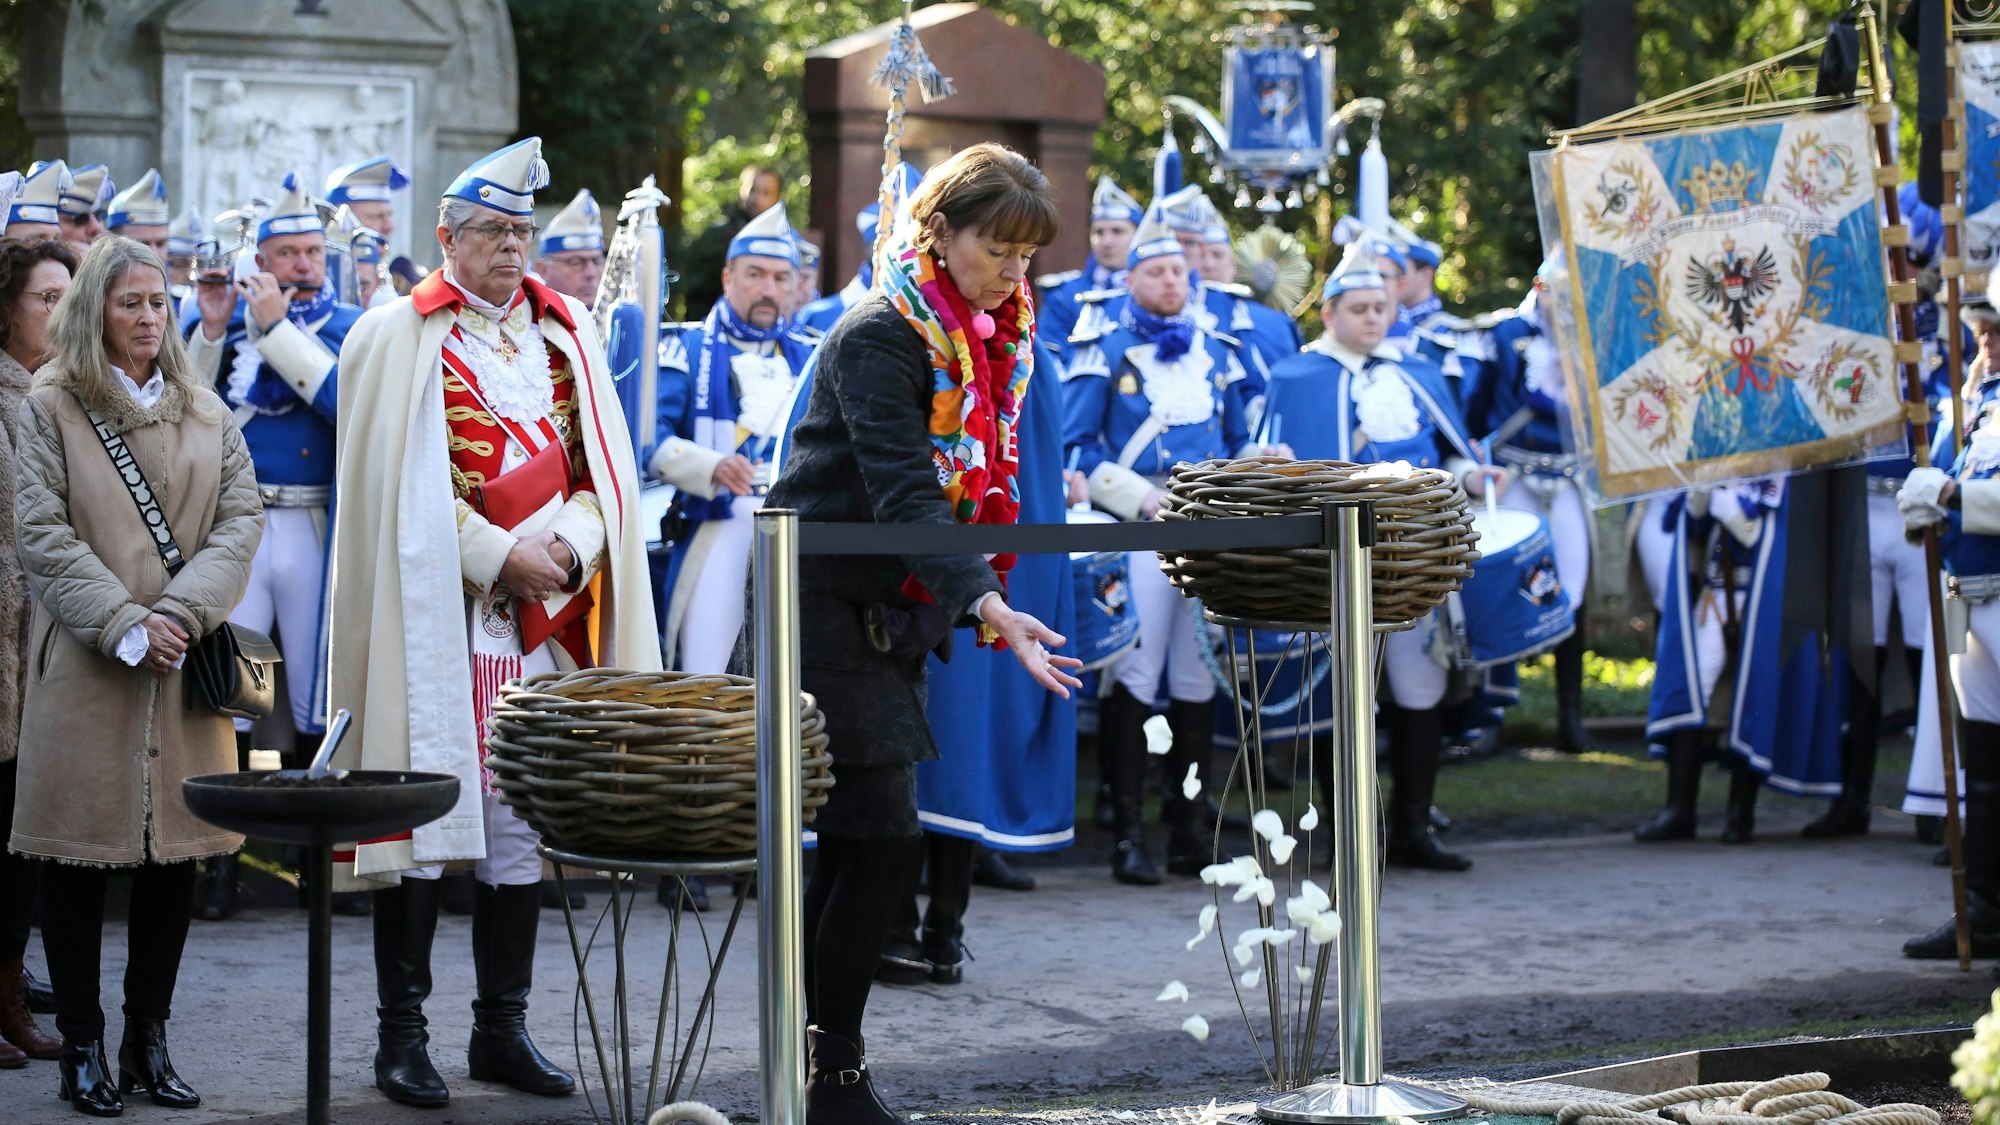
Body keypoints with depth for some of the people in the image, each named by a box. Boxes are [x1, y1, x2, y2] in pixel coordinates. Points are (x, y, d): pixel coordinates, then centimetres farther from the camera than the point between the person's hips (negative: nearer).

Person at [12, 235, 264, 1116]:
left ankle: (148, 1041, 14)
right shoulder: (52, 407, 2)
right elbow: (43, 535, -5)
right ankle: (82, 1049, 8)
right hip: (84, 666, -3)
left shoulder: (206, 412, 13)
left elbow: (241, 518, 4)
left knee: (175, 853, 4)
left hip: (187, 666, 3)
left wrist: (181, 613, -11)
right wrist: (125, 626, -14)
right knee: (78, 854, 0)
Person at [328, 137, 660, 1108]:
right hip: (434, 618, -4)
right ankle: (401, 1034, 5)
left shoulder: (567, 336, 14)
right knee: (424, 818, -3)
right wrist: (501, 556, -13)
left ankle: (502, 1028, 16)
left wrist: (570, 546, -9)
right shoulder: (394, 338, 0)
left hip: (543, 620, 4)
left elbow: (602, 468, 10)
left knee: (520, 827, 7)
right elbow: (398, 484, -7)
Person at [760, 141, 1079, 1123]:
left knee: (858, 842, 9)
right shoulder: (880, 337, -18)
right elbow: (903, 495, -28)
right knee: (880, 839, -9)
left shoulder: (994, 337, 8)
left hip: (888, 613, 8)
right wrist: (987, 607, -37)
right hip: (821, 606, -8)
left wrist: (979, 601, 8)